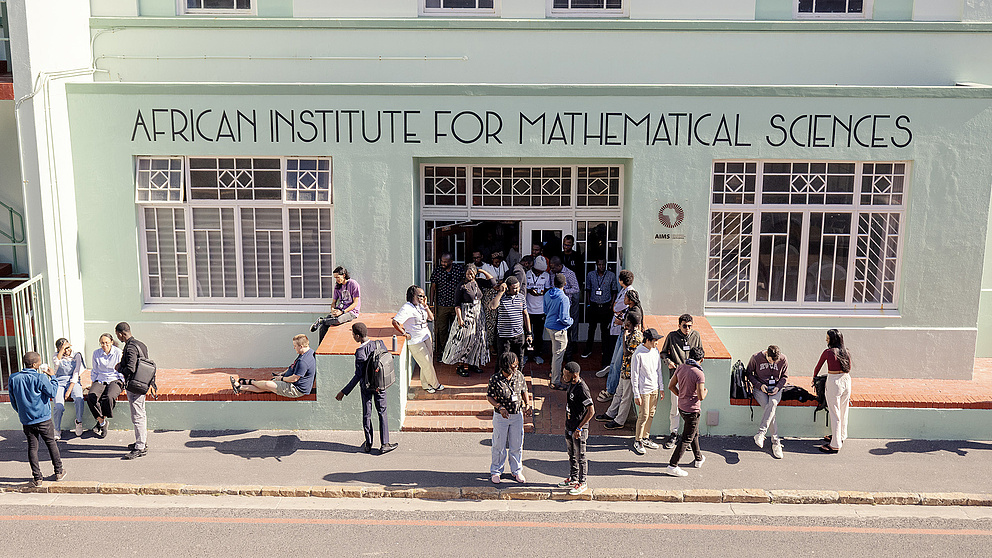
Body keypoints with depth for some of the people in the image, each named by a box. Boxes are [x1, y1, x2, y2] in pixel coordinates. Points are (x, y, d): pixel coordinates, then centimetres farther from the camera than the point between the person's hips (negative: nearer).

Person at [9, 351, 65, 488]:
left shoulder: (13, 378, -2)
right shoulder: (40, 378, -16)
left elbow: (13, 400, 7)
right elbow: (52, 392, -9)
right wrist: (52, 377, 1)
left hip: (26, 420, 3)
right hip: (43, 419, -3)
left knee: (32, 447, 8)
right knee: (51, 443, 13)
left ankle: (37, 478, 6)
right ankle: (59, 472, 21)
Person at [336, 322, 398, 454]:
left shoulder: (360, 352, -26)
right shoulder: (380, 343, -11)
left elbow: (358, 376, -25)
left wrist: (344, 392, -20)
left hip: (366, 386, -3)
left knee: (366, 414, 13)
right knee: (382, 412, 15)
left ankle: (368, 444, 25)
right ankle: (384, 444, 15)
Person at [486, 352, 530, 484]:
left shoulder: (519, 375, -5)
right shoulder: (495, 379, -18)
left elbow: (524, 391, 10)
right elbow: (489, 396, -9)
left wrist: (527, 403, -7)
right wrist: (500, 407, -23)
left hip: (517, 415, 4)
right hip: (501, 416, -4)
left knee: (517, 445, 14)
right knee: (499, 445, 9)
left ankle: (516, 471, 32)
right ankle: (496, 472, 28)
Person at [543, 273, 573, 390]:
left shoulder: (547, 294, 2)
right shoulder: (563, 298, -22)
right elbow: (564, 319, -21)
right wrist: (571, 321, -2)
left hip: (548, 326, 8)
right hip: (558, 329, -8)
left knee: (556, 352, 27)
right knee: (558, 355, 0)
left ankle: (554, 372, 40)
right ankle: (555, 382, 5)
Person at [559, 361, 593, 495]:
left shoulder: (582, 389, -25)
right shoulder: (571, 385, 4)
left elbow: (591, 411, -25)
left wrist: (579, 428, -21)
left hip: (579, 429, -9)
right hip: (569, 427, 9)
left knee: (580, 457, 4)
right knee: (572, 455, 20)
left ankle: (582, 483, 16)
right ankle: (573, 479, 34)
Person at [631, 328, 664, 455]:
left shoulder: (655, 351, 4)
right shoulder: (638, 354, -18)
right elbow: (634, 375, -14)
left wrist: (661, 388, 14)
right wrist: (636, 395, -14)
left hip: (655, 388, 7)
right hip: (644, 390, -7)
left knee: (651, 414, 13)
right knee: (644, 415, -3)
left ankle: (646, 438, 26)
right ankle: (637, 441, 9)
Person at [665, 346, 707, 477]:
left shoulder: (681, 367, -2)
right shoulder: (699, 374, -23)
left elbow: (671, 386, 5)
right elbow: (701, 397, -23)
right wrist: (705, 391, -2)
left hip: (682, 406, 8)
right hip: (692, 410, -8)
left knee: (694, 433, 26)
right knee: (686, 439, 1)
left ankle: (698, 458, 42)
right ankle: (672, 466, 0)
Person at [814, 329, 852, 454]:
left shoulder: (828, 352, -9)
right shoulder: (846, 352, 7)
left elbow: (818, 367, 5)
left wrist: (814, 378, 23)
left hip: (834, 382, -6)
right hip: (846, 380, 6)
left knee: (834, 414, -2)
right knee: (843, 412, 19)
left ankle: (835, 445, 1)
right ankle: (841, 437, 34)